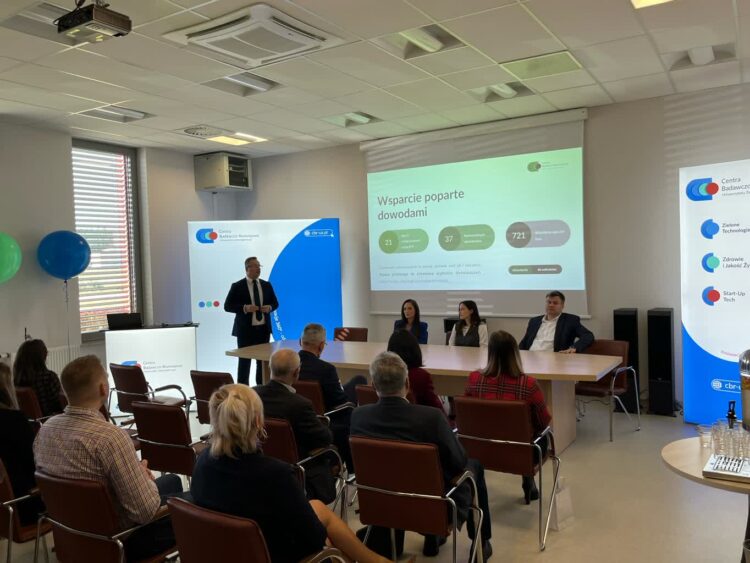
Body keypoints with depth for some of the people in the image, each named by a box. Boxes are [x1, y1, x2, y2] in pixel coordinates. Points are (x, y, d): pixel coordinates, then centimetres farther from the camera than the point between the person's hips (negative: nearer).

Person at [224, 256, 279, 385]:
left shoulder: (266, 285, 8)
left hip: (263, 329, 4)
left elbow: (275, 303, 15)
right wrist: (244, 308, -20)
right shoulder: (237, 286, -4)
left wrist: (269, 307, -8)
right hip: (246, 330, -4)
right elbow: (227, 306, -6)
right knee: (244, 361, 1)